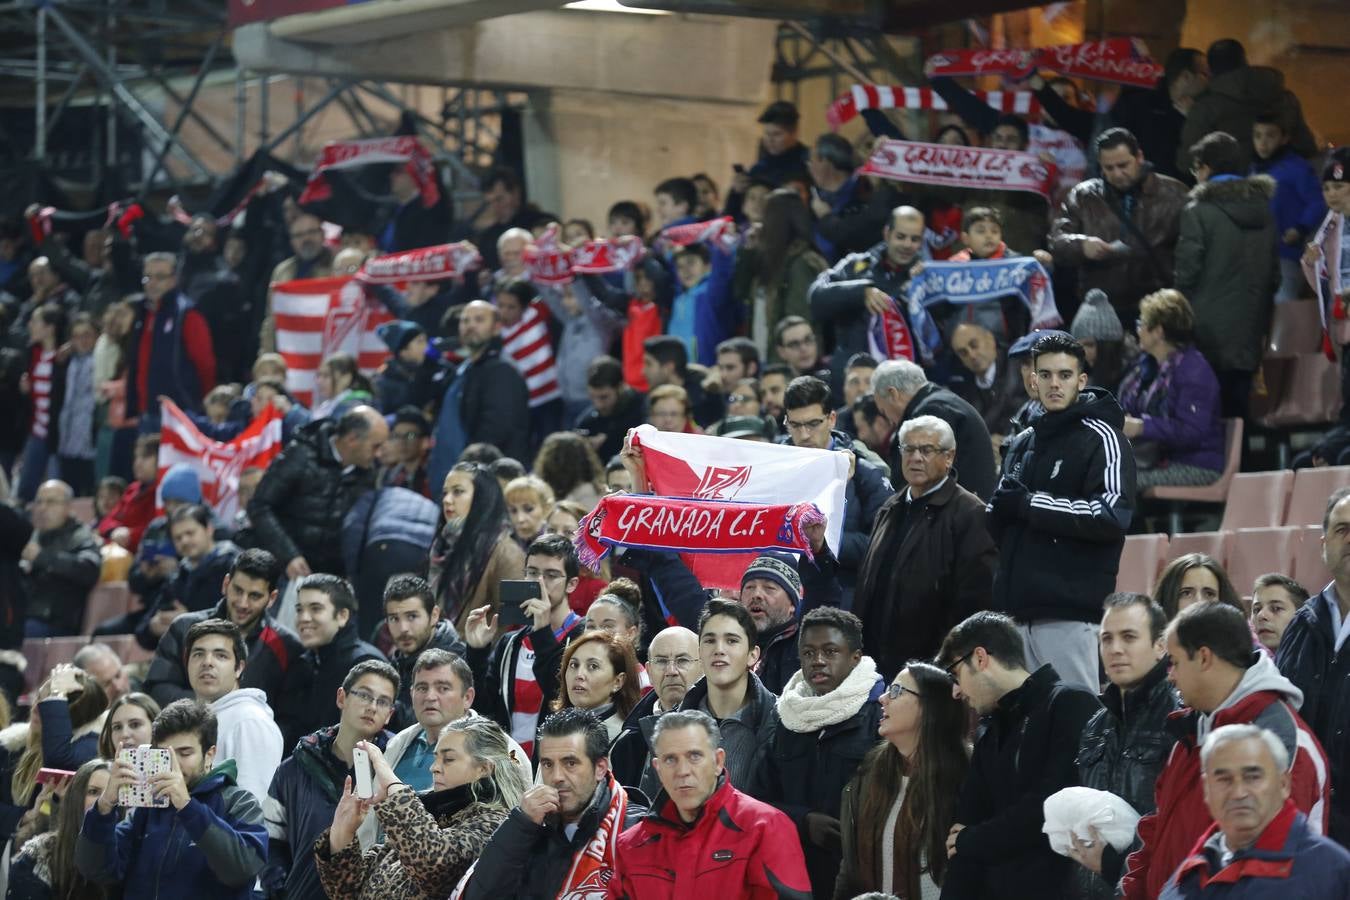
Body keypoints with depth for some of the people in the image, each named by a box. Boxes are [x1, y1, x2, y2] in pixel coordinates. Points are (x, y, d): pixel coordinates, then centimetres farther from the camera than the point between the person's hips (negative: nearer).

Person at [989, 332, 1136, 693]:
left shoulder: (1101, 439, -2)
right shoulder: (1021, 444, 21)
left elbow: (1111, 516, -16)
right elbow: (996, 523, 25)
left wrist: (1029, 503, -12)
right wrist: (1001, 507, 0)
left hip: (1071, 611, -7)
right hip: (1018, 609, 7)